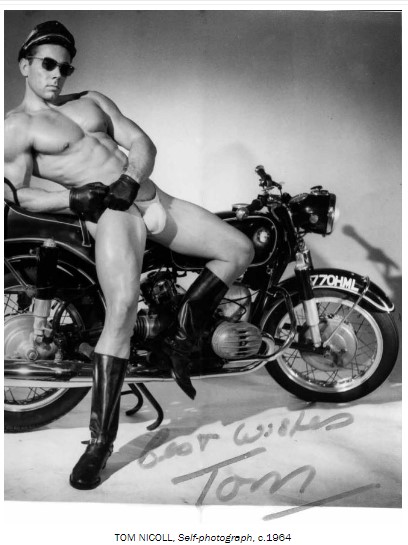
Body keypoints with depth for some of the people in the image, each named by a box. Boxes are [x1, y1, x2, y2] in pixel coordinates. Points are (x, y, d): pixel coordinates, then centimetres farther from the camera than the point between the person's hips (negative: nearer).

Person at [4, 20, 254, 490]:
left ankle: (181, 342, 11)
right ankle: (100, 441, -15)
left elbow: (141, 141, 10)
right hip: (109, 211, -6)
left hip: (146, 194, 7)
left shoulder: (92, 99, 21)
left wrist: (131, 182, -10)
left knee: (240, 250, 5)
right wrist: (72, 196, -19)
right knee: (123, 309, -26)